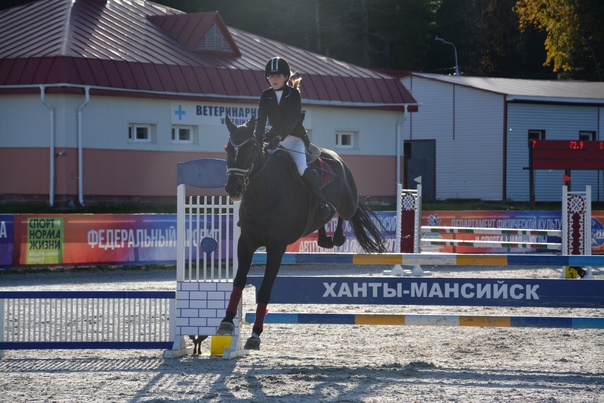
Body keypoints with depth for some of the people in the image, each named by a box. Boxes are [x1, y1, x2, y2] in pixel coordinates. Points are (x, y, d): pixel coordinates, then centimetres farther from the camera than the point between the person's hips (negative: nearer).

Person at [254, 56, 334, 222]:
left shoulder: (294, 94, -10)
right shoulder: (266, 96, 2)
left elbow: (292, 120, -22)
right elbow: (261, 120, -6)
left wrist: (278, 137, -35)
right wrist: (257, 140, -22)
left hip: (294, 137, -5)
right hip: (274, 137, 5)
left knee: (301, 168, -24)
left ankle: (322, 204, -19)